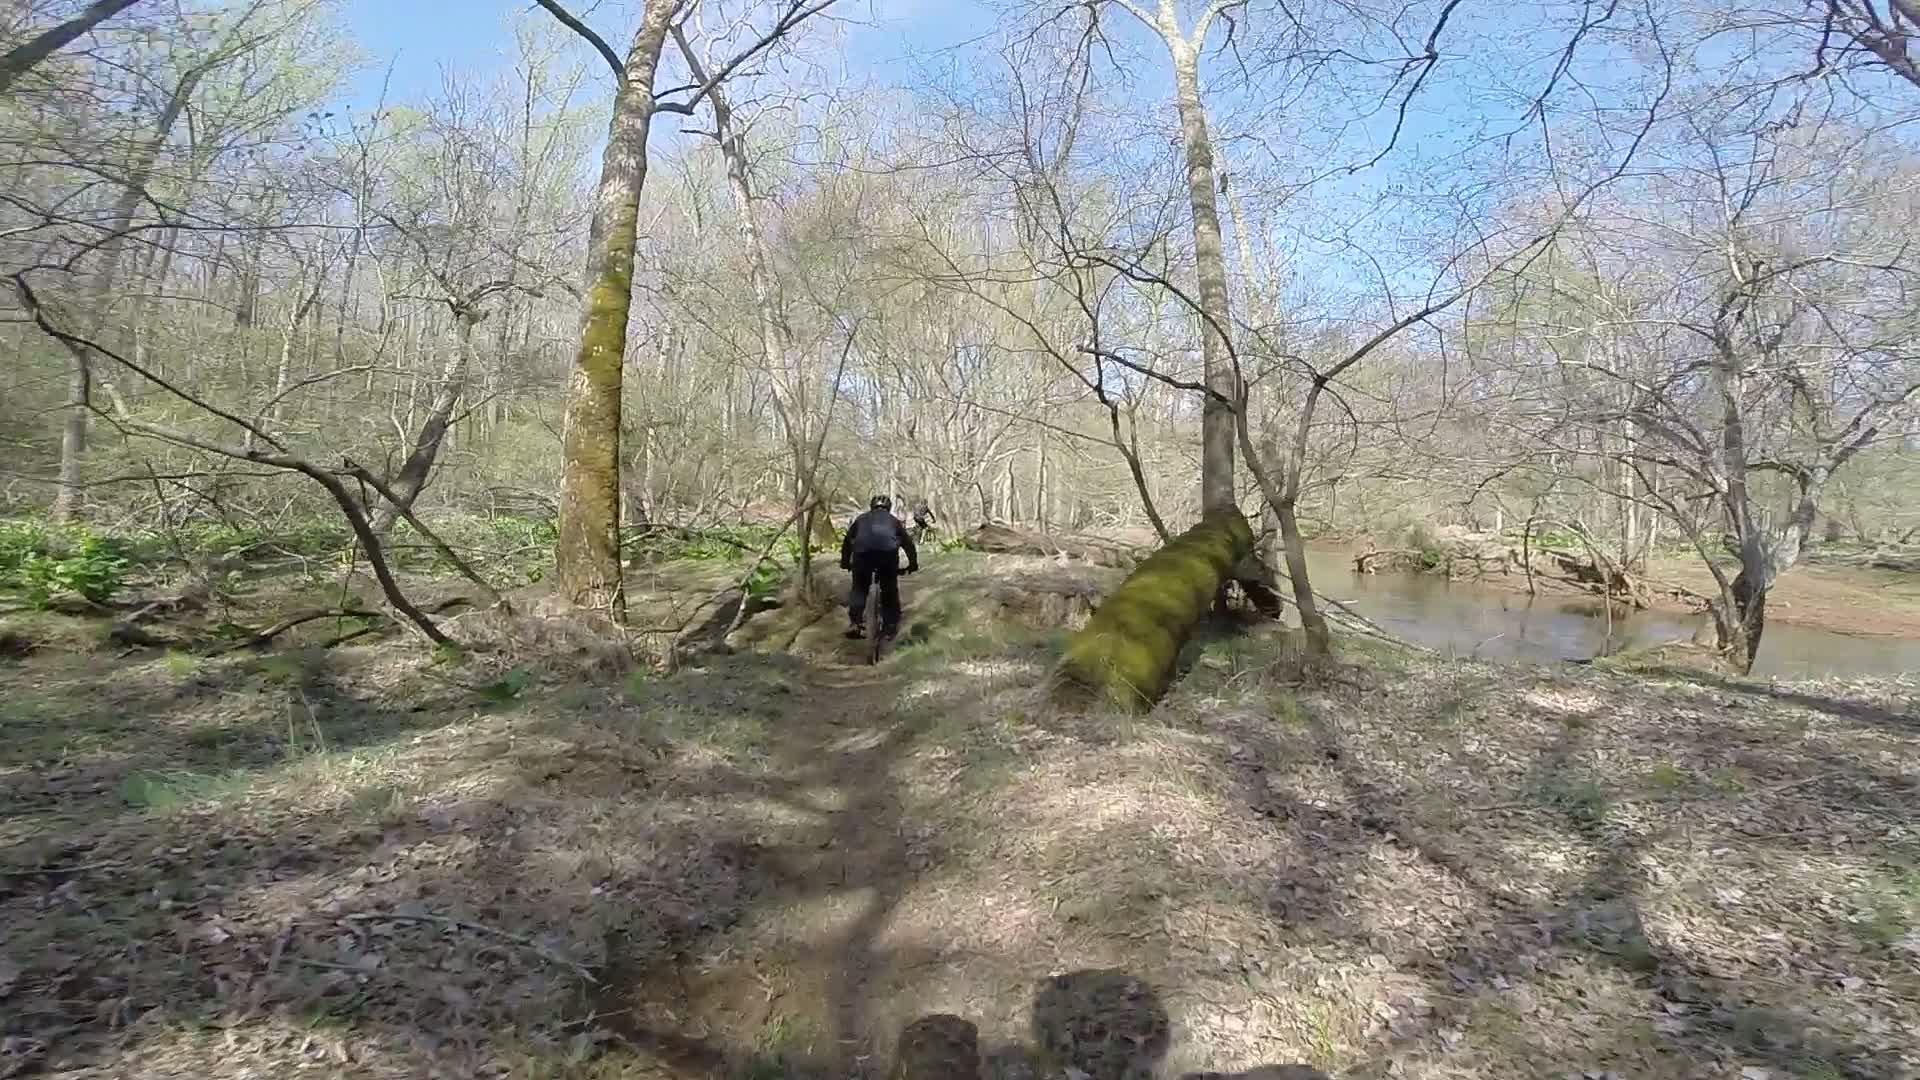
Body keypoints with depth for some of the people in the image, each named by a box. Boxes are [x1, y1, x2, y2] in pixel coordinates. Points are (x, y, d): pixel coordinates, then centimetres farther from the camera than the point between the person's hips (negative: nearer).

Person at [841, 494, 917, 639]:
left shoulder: (862, 518, 34)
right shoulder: (893, 520, 33)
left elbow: (847, 541, 36)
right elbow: (908, 542, 36)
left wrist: (845, 562, 47)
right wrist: (913, 564, 47)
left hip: (863, 551, 0)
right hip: (888, 551, 0)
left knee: (859, 588, 15)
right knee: (890, 589, 17)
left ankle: (855, 623, -1)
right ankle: (890, 626, 17)